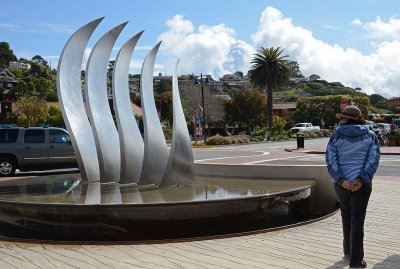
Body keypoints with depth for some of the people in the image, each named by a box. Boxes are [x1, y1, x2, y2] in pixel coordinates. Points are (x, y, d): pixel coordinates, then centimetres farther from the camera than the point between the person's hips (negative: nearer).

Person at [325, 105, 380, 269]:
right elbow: (373, 160, -10)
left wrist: (341, 180, -11)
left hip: (341, 183, 1)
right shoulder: (370, 135, 1)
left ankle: (348, 253, 30)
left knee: (346, 217, 19)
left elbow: (330, 160, -9)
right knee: (357, 220, 3)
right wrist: (361, 179, -13)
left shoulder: (337, 136, -1)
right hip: (362, 184, -1)